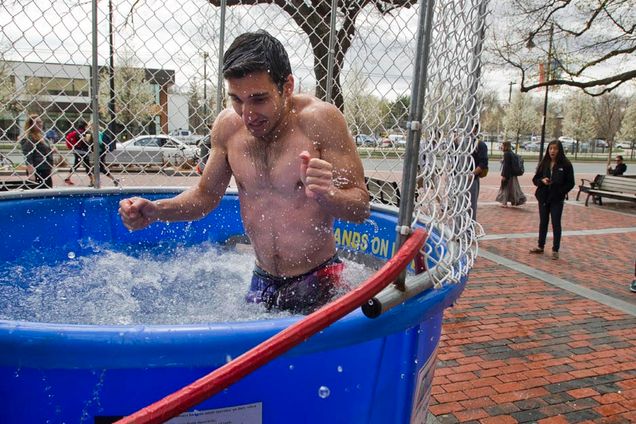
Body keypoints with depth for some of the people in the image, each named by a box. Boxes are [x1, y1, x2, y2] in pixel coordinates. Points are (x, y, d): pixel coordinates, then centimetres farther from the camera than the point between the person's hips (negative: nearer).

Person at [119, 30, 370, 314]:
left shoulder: (320, 119, -18)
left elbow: (361, 207, -16)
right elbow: (206, 195, 10)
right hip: (261, 280, 4)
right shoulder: (228, 126, -5)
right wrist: (154, 211, -7)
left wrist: (327, 195, -37)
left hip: (317, 280, -4)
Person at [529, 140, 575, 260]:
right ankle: (540, 246, 24)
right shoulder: (544, 163, 3)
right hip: (543, 197, 4)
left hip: (557, 199, -3)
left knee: (556, 224, 3)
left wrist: (561, 193, -14)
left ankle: (555, 250, 11)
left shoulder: (565, 164, -7)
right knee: (543, 222, 13)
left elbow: (570, 183, -4)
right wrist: (542, 180, -13)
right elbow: (535, 179, 7)